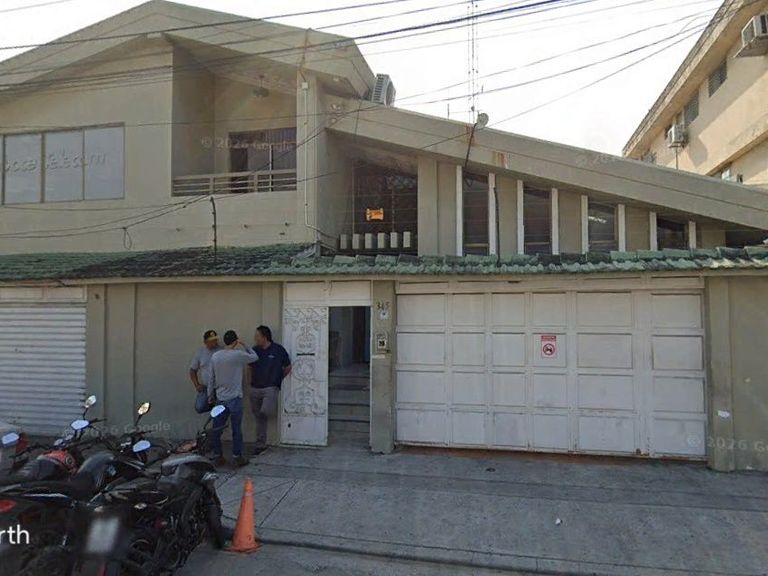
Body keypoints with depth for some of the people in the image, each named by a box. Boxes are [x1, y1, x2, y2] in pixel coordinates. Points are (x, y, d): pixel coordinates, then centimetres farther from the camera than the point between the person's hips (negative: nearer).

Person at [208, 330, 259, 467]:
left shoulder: (215, 357, 3)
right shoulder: (238, 355, -12)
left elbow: (211, 378, 9)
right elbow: (255, 357, 3)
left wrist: (210, 395, 19)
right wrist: (244, 345, 11)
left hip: (220, 398, 5)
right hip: (234, 398, -5)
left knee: (217, 429, 11)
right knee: (236, 429, 4)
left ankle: (218, 457, 20)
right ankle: (238, 457, 10)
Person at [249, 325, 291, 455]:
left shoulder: (278, 350, -8)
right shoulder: (254, 350, 4)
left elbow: (288, 367, 3)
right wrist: (252, 381, 10)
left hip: (271, 387, -4)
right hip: (255, 388, 4)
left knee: (265, 412, -25)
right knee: (259, 418, 9)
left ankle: (272, 407, 10)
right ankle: (260, 445, 21)